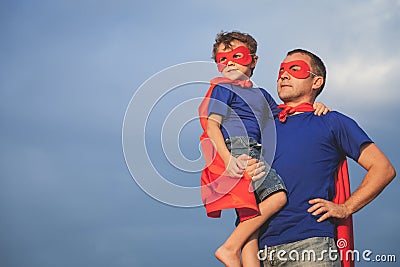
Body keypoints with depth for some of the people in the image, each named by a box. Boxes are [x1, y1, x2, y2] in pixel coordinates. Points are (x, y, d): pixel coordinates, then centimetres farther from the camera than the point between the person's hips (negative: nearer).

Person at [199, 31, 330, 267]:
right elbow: (212, 125, -3)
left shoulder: (261, 94, 29)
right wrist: (227, 158, -20)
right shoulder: (222, 89, 7)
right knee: (277, 196, -23)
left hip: (254, 154, 7)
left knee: (251, 214, -3)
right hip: (237, 149, -7)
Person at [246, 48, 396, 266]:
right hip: (265, 244, 4)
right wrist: (247, 178, 0)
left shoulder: (331, 122, 9)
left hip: (311, 242, -3)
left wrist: (345, 208, -3)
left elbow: (383, 169, 4)